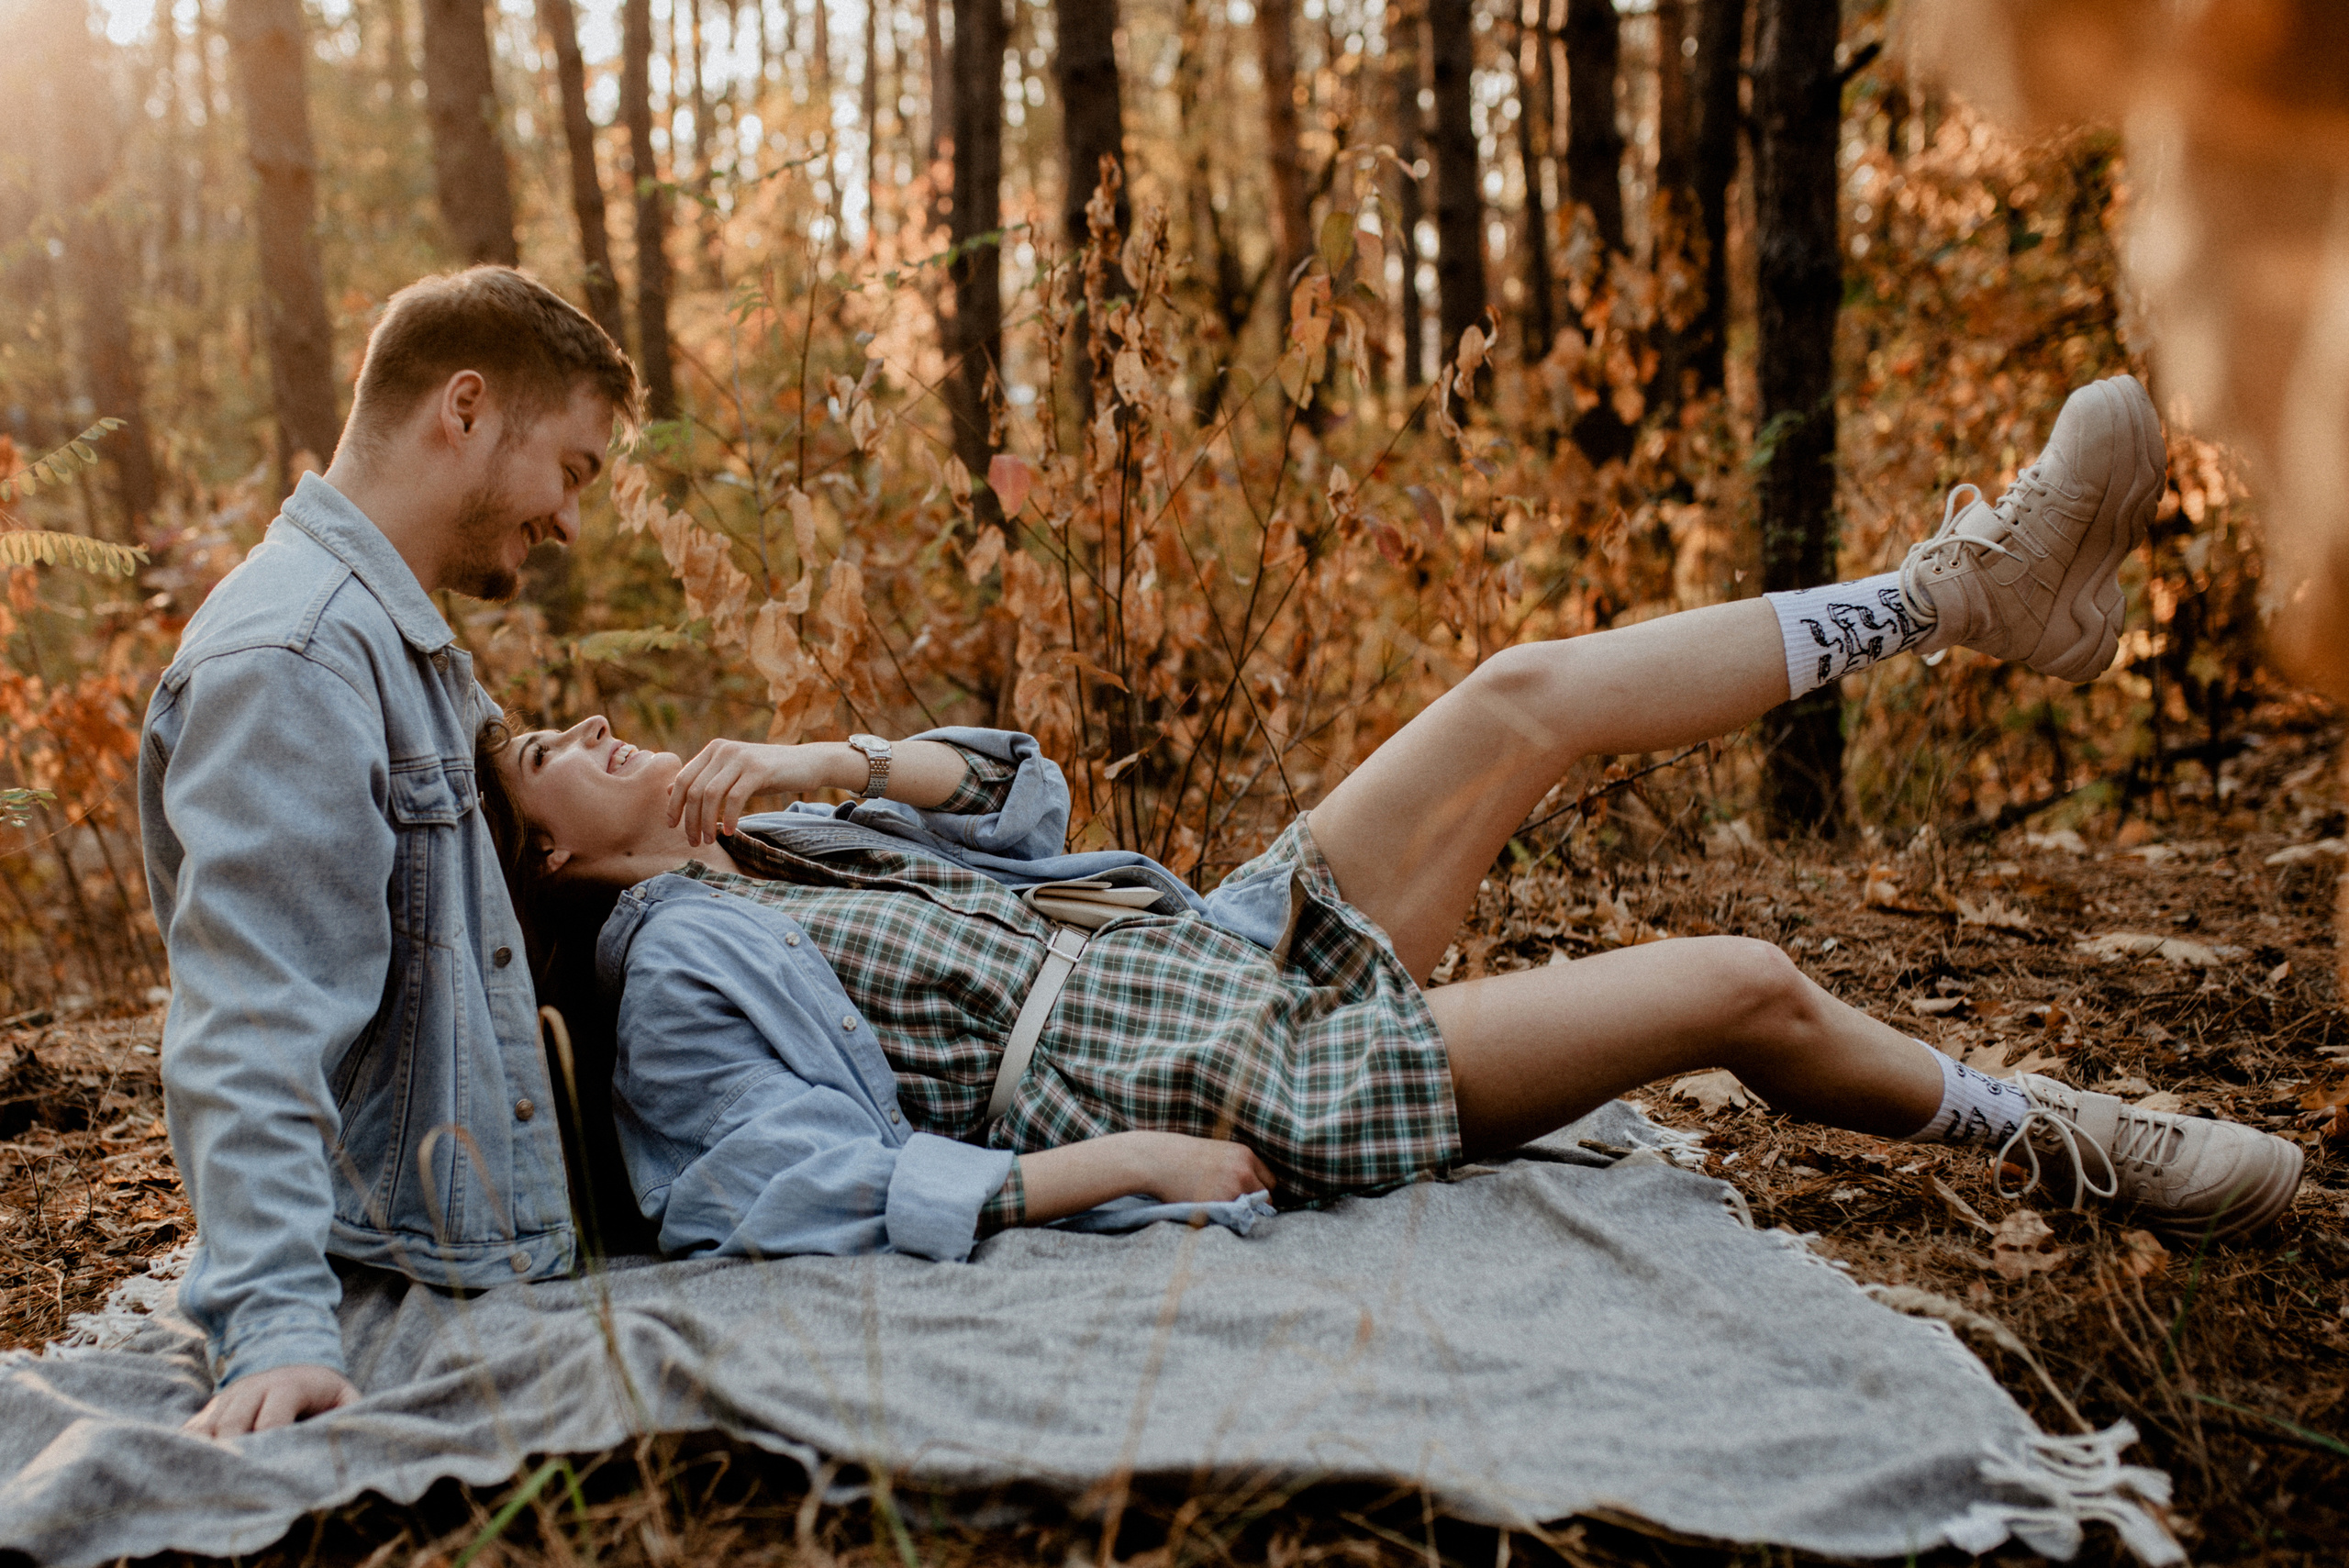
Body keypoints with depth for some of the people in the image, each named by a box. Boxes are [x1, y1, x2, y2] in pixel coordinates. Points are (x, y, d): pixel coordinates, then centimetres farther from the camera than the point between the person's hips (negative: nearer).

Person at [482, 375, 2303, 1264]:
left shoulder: (768, 850, 14)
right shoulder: (682, 973, -13)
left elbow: (1011, 793, 17)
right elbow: (818, 1188, -25)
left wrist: (830, 762, 0)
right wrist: (1108, 1161, -26)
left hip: (1232, 943, 9)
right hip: (1262, 1091, -9)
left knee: (1521, 697, -3)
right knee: (1744, 987, -8)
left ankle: (1967, 582, 8)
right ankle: (2058, 1134, 17)